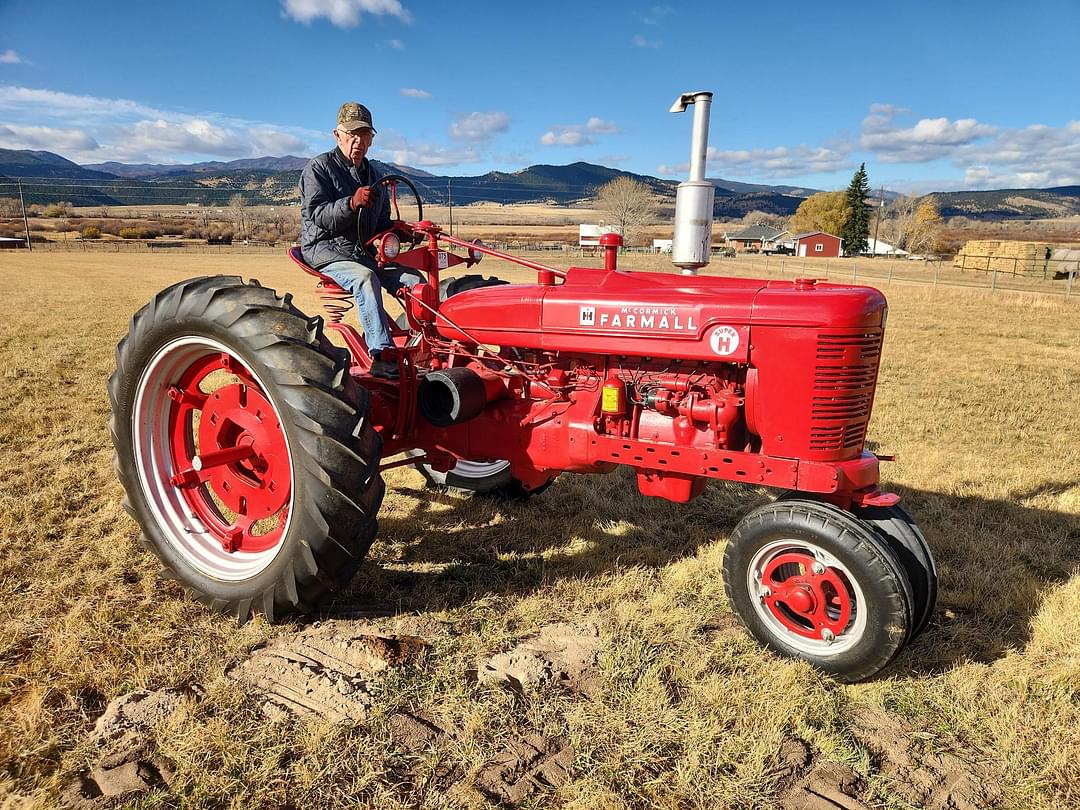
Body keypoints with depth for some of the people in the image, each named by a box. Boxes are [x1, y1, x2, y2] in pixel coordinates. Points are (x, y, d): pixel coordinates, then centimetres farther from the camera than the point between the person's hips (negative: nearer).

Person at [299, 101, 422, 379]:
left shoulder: (374, 176, 21)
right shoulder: (318, 168, -1)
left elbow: (382, 224, 26)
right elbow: (318, 215, -16)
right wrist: (352, 203, -33)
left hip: (365, 251, 7)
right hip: (325, 250, -6)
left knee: (416, 280, -15)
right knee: (365, 277, -37)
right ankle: (381, 356, -42)